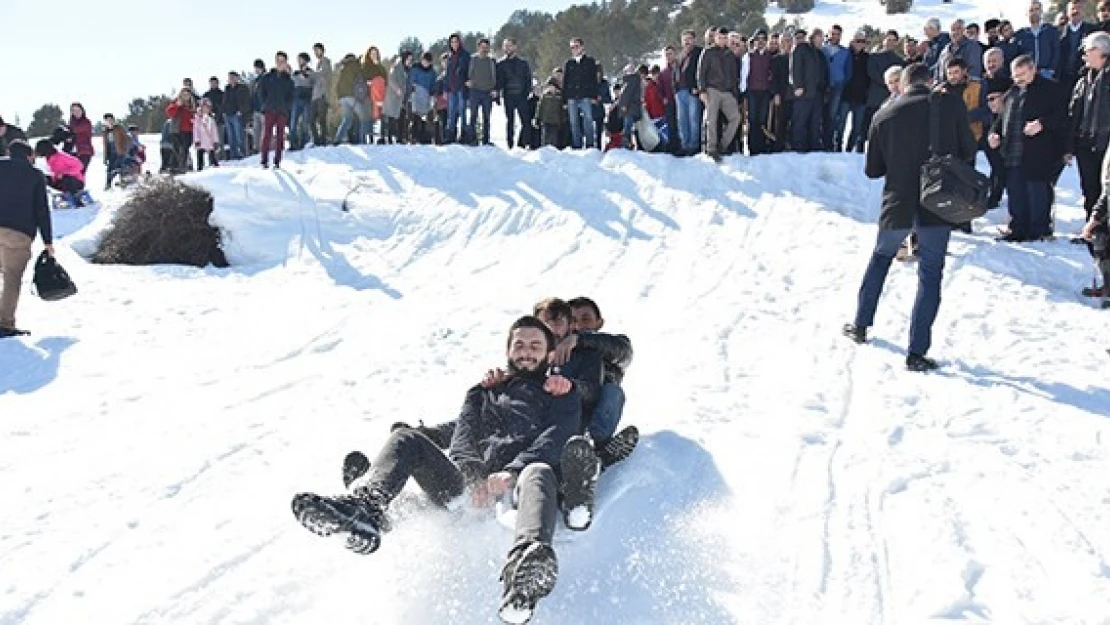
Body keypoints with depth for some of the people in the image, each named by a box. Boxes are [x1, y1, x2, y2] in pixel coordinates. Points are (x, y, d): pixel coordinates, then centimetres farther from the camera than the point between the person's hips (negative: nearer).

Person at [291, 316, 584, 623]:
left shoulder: (563, 394, 22)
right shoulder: (482, 392, 31)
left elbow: (552, 442, 2)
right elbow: (462, 440, 13)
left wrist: (512, 473, -19)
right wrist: (472, 476, -11)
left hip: (513, 492, -4)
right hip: (468, 490, 4)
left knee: (539, 473, -39)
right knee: (407, 438, -14)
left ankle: (523, 576, -72)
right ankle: (367, 508, -45)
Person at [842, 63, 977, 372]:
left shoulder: (884, 116, 0)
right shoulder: (952, 105, -5)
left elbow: (872, 169, 5)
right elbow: (969, 151, -1)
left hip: (897, 205, 2)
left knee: (880, 258, 25)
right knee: (930, 274, 5)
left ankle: (861, 325, 32)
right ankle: (917, 352, 0)